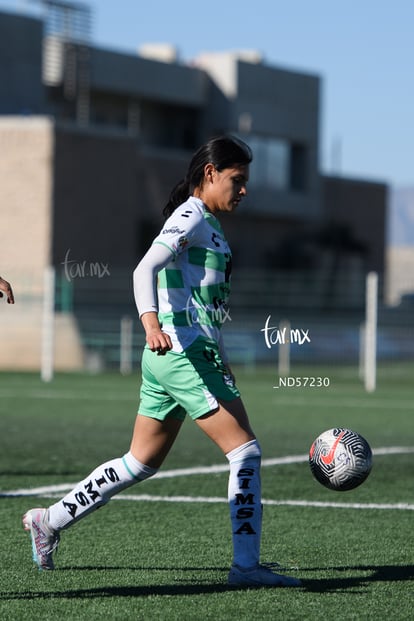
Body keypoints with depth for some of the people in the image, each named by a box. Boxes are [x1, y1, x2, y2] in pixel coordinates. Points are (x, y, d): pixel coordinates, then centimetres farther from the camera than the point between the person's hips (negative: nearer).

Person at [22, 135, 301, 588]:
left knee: (141, 463, 15)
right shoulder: (192, 217, -9)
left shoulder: (206, 223, 21)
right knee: (246, 452, -9)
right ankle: (246, 565, -8)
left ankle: (49, 521, 21)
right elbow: (145, 270, -23)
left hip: (178, 358, 10)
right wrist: (151, 322, -41)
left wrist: (219, 361, 31)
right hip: (185, 352, -10)